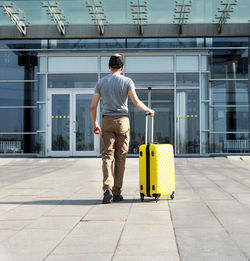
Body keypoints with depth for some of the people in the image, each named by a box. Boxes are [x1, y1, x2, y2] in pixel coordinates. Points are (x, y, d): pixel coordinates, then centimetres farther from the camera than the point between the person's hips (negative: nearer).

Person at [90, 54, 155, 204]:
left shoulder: (101, 82, 6)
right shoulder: (127, 81, 0)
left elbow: (93, 106, 4)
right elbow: (136, 102, -10)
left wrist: (95, 123, 16)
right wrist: (149, 110, 8)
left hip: (107, 121, 1)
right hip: (122, 121, -1)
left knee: (107, 156, 1)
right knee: (120, 157, 5)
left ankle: (107, 188, -19)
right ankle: (117, 193, 9)